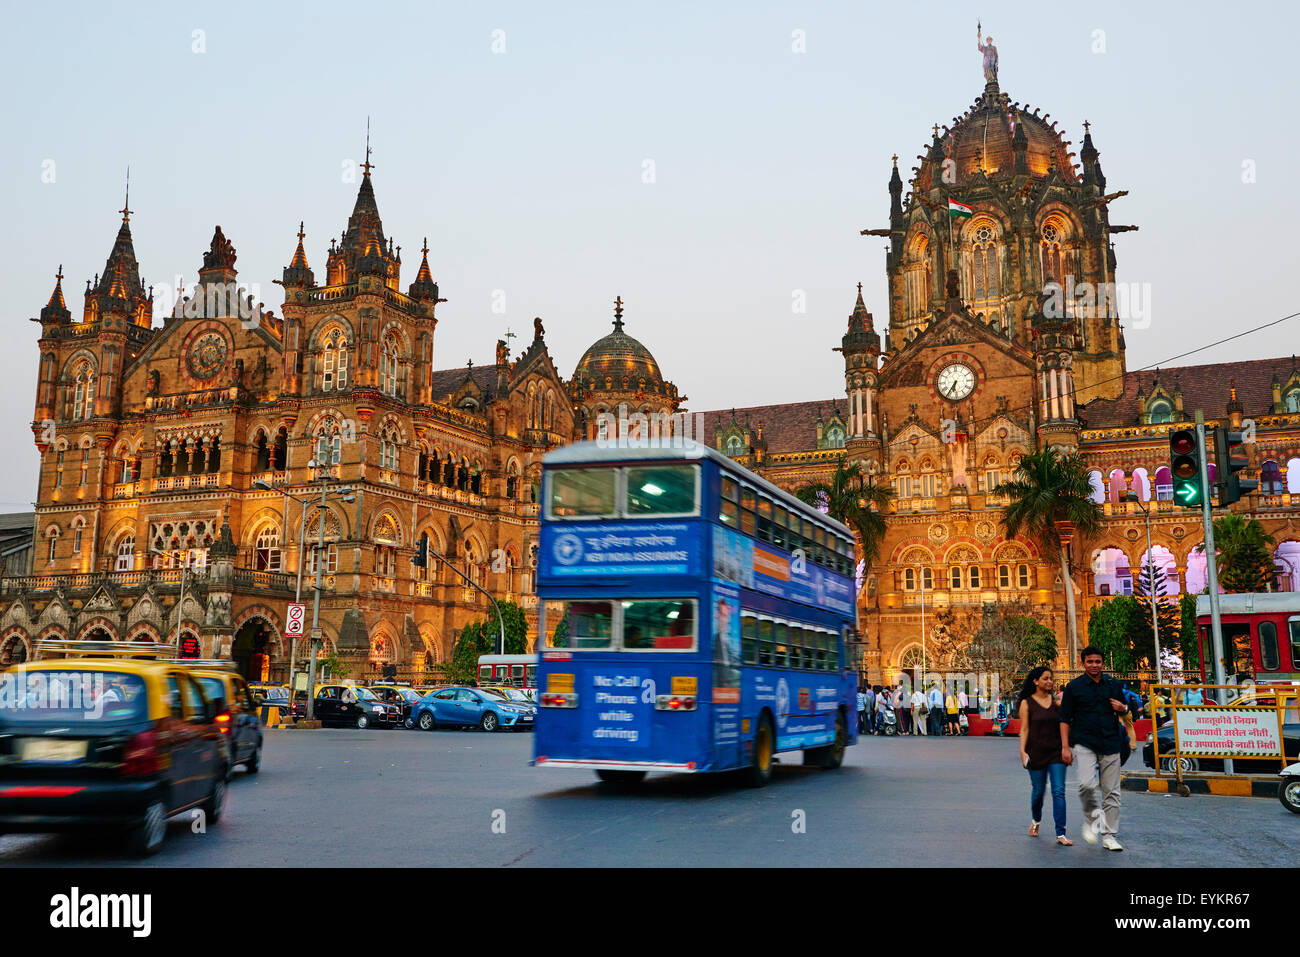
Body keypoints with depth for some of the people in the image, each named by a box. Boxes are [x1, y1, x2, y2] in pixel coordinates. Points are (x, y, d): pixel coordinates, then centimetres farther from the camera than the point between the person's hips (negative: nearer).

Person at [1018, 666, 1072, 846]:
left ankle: (1060, 834, -5)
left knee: (1059, 791, -6)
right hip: (1036, 752, -1)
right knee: (1038, 790, 9)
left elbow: (1063, 725, 6)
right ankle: (1036, 820, 38)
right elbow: (1024, 730, -3)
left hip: (1056, 752, 2)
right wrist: (1023, 751, -11)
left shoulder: (1056, 701, 6)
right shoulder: (1027, 703, -1)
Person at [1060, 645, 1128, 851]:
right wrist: (1065, 747, -3)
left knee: (1111, 792, 4)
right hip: (1085, 743, -3)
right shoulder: (1074, 687, 1)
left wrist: (1122, 708, -1)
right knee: (1087, 784, -21)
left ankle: (1109, 836, 14)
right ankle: (1091, 818, 6)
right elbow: (1065, 719, 3)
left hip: (1110, 744, 3)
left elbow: (1124, 708, 24)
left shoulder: (1114, 685, 10)